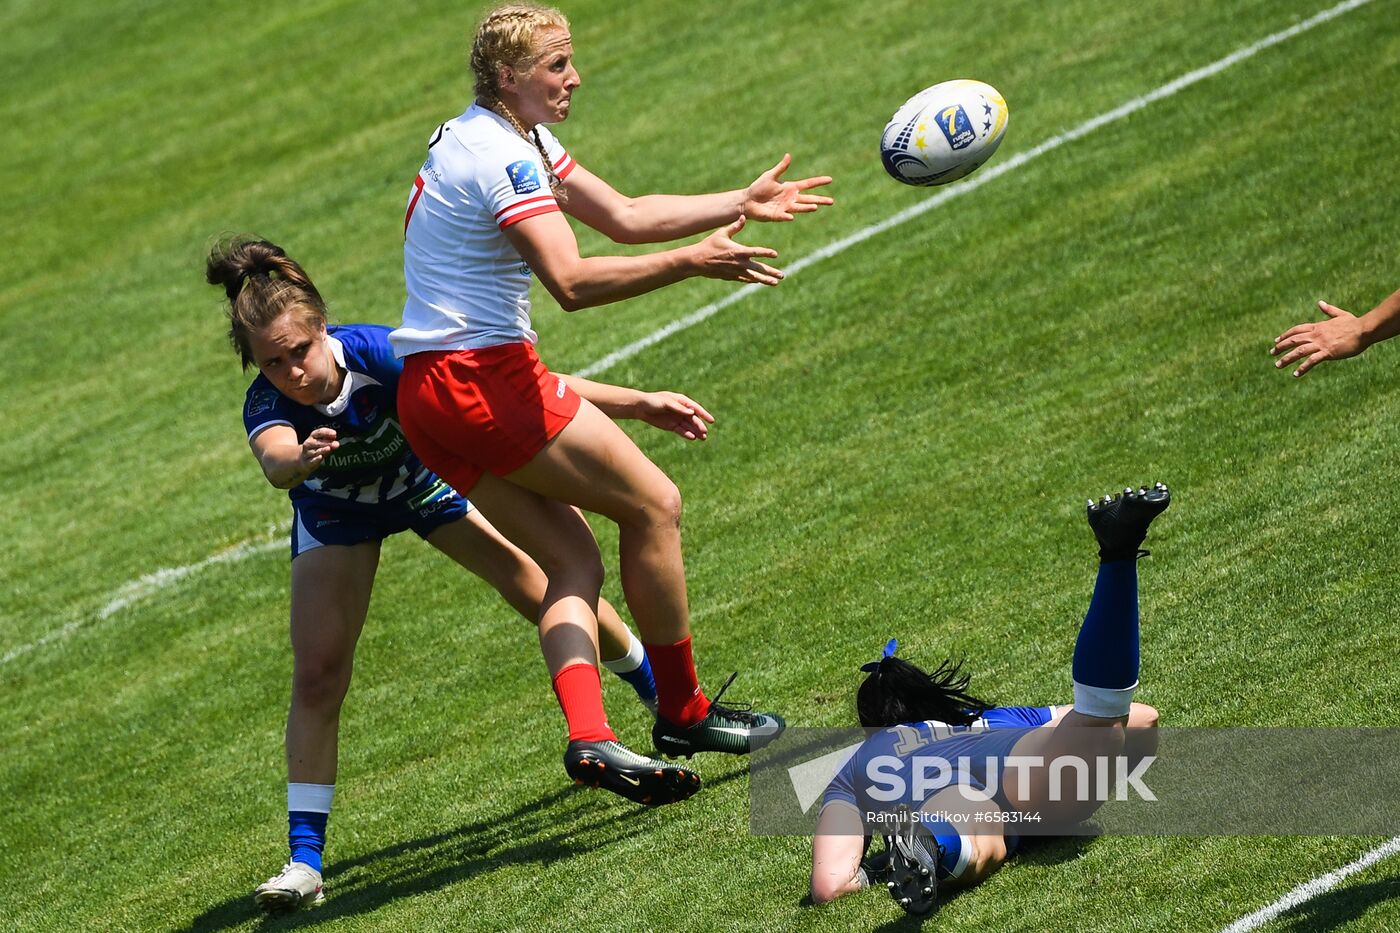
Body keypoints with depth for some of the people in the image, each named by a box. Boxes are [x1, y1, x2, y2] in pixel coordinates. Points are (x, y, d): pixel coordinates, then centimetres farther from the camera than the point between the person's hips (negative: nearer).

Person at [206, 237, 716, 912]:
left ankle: (667, 701, 24)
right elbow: (275, 460, -60)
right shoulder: (268, 406, -35)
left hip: (426, 476, 0)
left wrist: (639, 404, -37)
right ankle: (305, 862, -6)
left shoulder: (378, 353, -38)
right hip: (337, 514, 0)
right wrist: (301, 461, -85)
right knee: (318, 674, -12)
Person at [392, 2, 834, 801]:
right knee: (653, 504, 1)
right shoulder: (503, 156, -17)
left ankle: (588, 735, -12)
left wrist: (741, 204, 11)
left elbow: (624, 216, 17)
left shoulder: (516, 137, 16)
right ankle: (683, 713, 10)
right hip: (487, 378, -10)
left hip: (428, 394, 10)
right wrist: (692, 262, -28)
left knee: (574, 559, 5)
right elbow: (571, 280, -27)